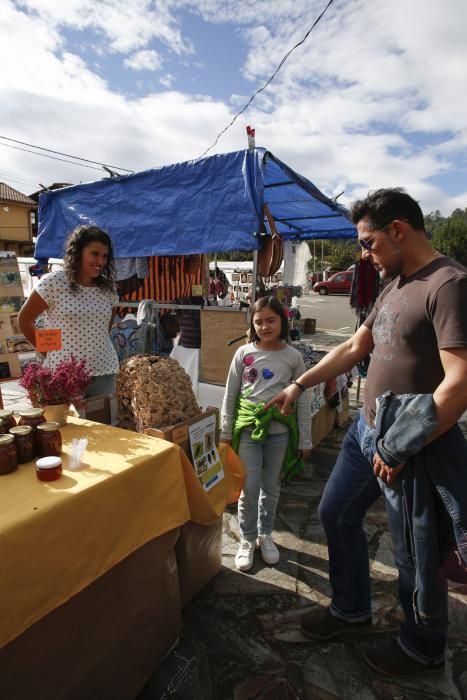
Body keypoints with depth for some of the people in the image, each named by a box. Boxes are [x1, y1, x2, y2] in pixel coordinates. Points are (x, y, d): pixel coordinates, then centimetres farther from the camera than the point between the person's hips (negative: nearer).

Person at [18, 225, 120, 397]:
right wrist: (47, 350, 0)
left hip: (104, 371, 4)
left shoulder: (108, 287, 4)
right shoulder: (53, 282, -9)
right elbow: (24, 319, 0)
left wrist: (96, 343, 9)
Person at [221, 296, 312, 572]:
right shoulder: (244, 353, -4)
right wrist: (226, 432, 2)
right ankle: (248, 540, 26)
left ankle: (265, 535, 38)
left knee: (271, 487, 15)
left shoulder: (293, 356, -4)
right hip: (248, 426, 0)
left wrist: (305, 439, 1)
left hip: (279, 429, 1)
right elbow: (230, 395, 2)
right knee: (249, 487, 3)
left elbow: (303, 400, 0)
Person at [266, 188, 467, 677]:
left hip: (410, 448, -9)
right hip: (366, 430, 9)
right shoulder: (394, 286, 10)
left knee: (415, 556, 11)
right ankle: (350, 608, 44)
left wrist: (403, 449, -19)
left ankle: (423, 649, 41)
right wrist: (299, 386, 15)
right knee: (336, 514, 19)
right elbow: (353, 348, 16)